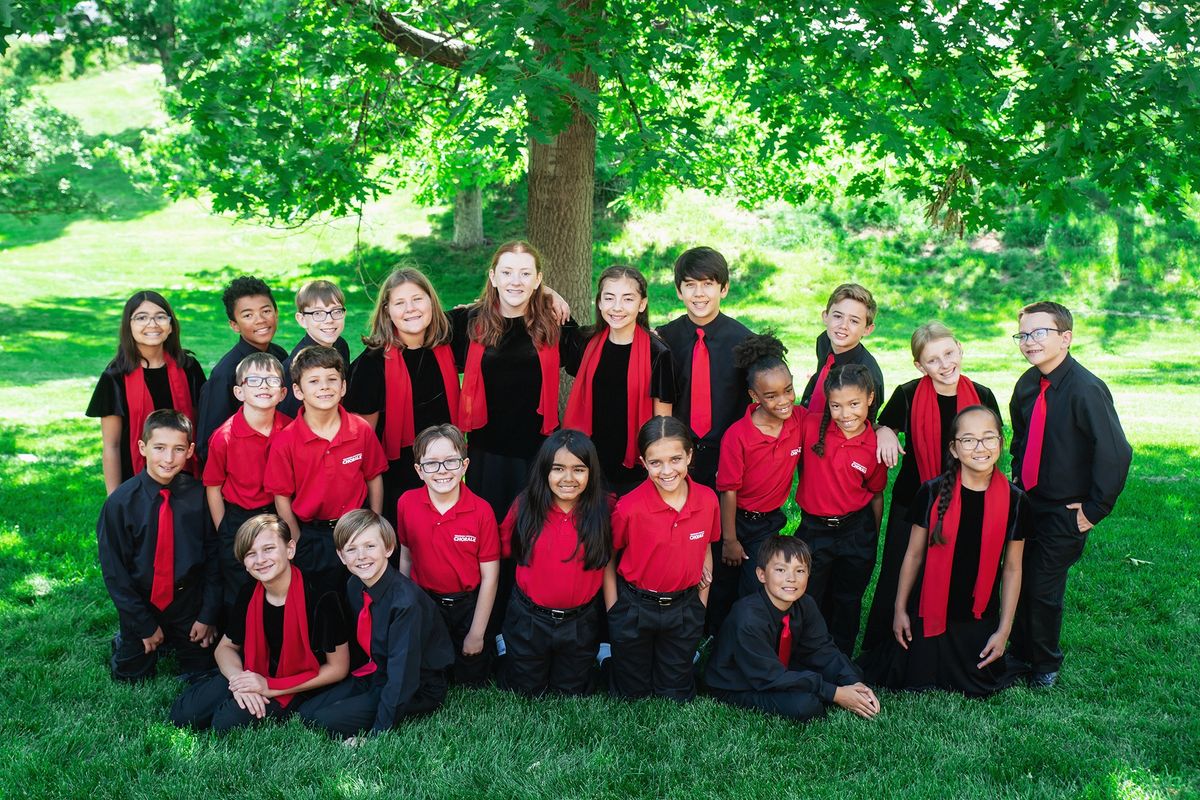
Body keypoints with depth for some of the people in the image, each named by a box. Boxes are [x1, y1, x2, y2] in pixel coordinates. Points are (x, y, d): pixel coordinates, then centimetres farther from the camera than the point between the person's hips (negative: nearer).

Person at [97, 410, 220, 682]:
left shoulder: (199, 495, -13)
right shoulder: (121, 502, -16)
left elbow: (213, 556, -4)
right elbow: (113, 570, -10)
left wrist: (208, 616, -5)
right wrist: (145, 624, -9)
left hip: (188, 602, 1)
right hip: (140, 605, -1)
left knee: (199, 674, 9)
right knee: (131, 676, 9)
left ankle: (175, 642, 37)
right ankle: (126, 640, 38)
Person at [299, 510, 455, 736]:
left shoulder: (405, 601, -28)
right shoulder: (354, 586, -3)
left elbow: (403, 671, -27)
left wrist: (377, 733, -26)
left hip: (416, 690, -8)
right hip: (375, 674, 8)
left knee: (327, 722, -19)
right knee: (306, 712, -3)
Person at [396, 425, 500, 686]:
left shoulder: (482, 511, -19)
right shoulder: (407, 503, -12)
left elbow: (490, 576, -13)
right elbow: (406, 557, 3)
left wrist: (476, 633, -10)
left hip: (468, 605, -2)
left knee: (473, 681, 10)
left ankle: (489, 647, 38)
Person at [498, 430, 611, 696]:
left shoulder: (604, 510, -13)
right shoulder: (525, 506, -11)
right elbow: (507, 549, 2)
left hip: (580, 622, 0)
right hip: (528, 620, 0)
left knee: (571, 694, 19)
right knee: (525, 692, 18)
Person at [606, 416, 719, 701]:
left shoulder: (708, 500, -12)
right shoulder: (629, 508, -22)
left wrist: (701, 606, 7)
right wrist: (613, 612, -6)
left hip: (684, 609, 3)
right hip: (634, 609, -2)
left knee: (677, 695, 17)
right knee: (632, 694, 15)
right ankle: (613, 662, 43)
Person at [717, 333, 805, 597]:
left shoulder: (800, 419, -14)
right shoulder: (737, 436, -25)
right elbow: (728, 491, -16)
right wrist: (729, 540, -9)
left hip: (770, 521, 4)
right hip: (737, 520, -4)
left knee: (758, 591, 13)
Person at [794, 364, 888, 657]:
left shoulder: (876, 446, -10)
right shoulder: (811, 426, -14)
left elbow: (876, 495, 4)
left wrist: (873, 542, 11)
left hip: (857, 531, 0)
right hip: (813, 529, 0)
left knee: (848, 602, 17)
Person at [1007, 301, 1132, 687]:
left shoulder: (1086, 390, -22)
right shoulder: (1028, 384, 1)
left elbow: (1116, 453, -24)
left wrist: (1095, 509, -18)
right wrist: (1018, 477, 12)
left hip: (1064, 513, -6)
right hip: (1025, 503, 6)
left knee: (1044, 590, 3)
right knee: (1020, 583, 14)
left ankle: (1046, 664, 26)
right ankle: (1020, 654, 33)